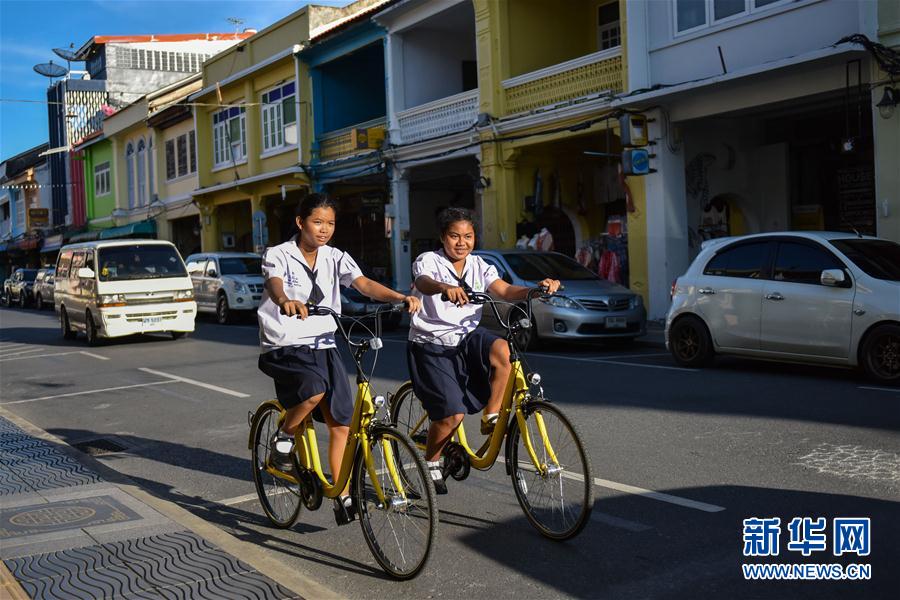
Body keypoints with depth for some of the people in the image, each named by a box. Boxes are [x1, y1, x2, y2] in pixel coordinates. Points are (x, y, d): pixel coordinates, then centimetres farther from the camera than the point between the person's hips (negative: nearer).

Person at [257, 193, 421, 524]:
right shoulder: (278, 255, -6)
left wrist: (401, 297, -31)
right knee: (315, 389, -34)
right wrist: (286, 301, -53)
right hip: (284, 347, -4)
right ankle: (283, 438, -4)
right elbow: (274, 284, -28)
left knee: (341, 423, -1)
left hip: (324, 346, 5)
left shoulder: (336, 258, 5)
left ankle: (342, 497, 11)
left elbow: (365, 284, -11)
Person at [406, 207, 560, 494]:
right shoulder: (428, 261, -8)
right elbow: (424, 283, -31)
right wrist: (446, 288, -55)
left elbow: (506, 291, -8)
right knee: (452, 414, -14)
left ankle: (491, 417, -12)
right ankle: (431, 463, 14)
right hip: (431, 344, -4)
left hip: (467, 338, 4)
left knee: (502, 349, -30)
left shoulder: (479, 266, 6)